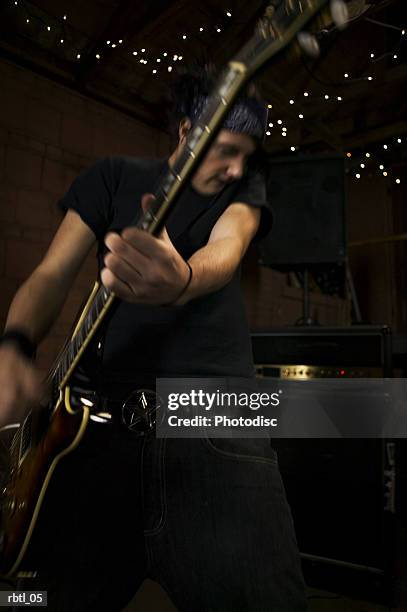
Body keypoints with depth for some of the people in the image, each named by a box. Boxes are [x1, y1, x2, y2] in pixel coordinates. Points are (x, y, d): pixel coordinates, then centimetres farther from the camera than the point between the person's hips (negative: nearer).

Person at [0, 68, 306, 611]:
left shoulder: (245, 186, 10)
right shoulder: (113, 175, 9)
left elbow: (224, 252, -13)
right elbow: (52, 274, 3)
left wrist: (180, 282, -38)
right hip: (105, 408, 1)